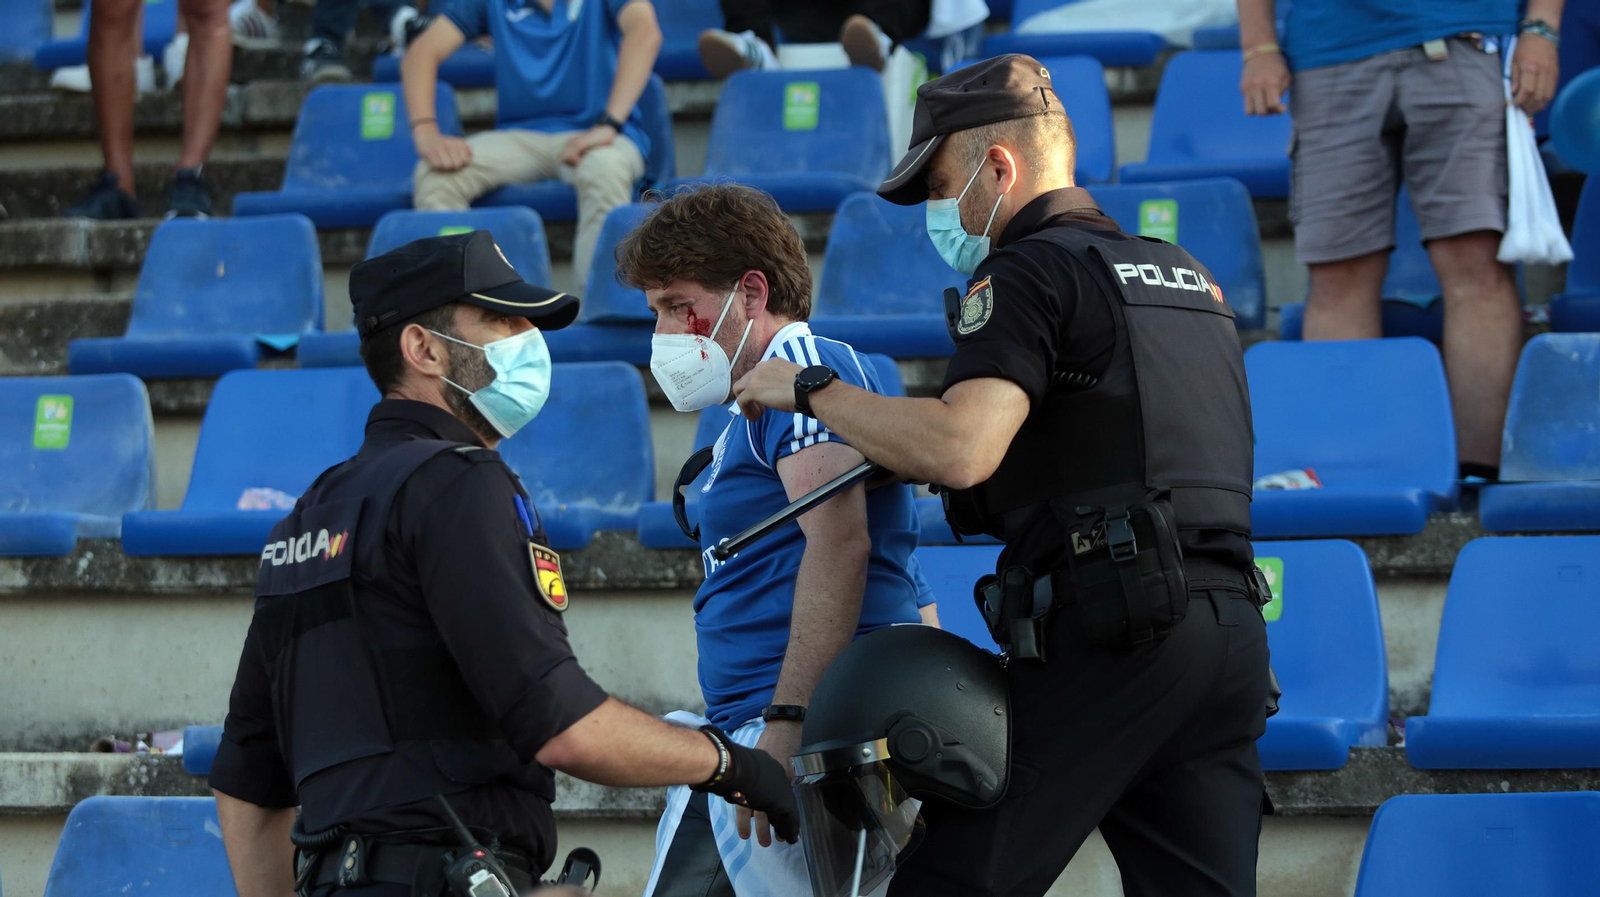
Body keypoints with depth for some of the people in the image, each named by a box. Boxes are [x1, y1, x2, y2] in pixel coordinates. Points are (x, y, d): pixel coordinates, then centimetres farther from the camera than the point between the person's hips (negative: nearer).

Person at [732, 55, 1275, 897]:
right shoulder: (1187, 275, 24)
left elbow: (961, 449, -19)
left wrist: (813, 391, -6)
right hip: (1232, 627, 8)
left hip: (1108, 633, -8)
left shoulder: (1028, 271, -3)